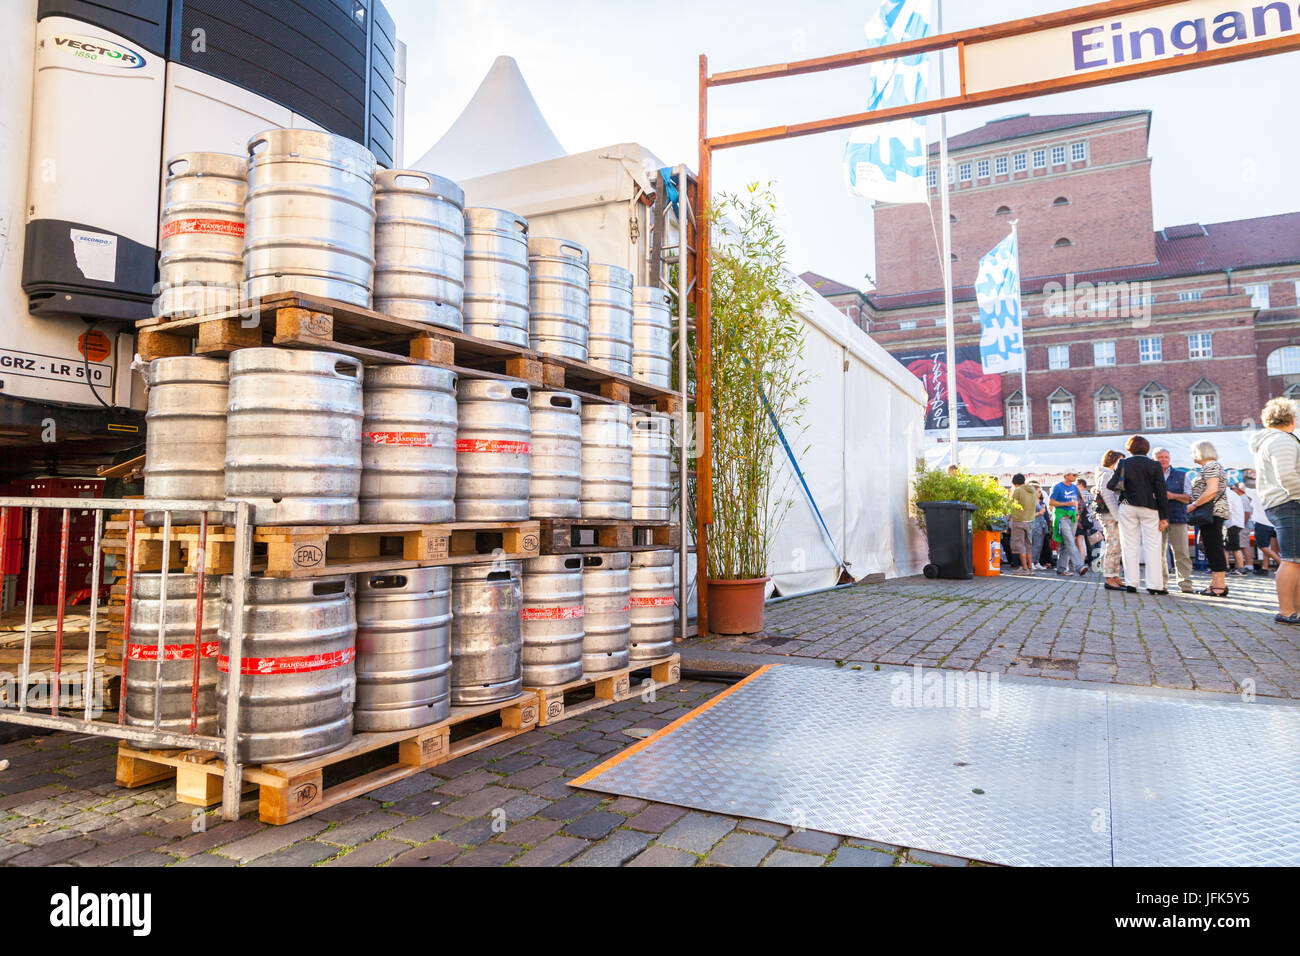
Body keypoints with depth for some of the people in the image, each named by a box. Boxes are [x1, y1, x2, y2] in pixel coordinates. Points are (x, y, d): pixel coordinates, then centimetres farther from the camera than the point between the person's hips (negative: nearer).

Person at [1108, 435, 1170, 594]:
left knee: (1129, 546, 6)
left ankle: (1131, 583, 5)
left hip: (1127, 507, 1)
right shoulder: (1154, 465, -2)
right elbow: (1161, 492, -3)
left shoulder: (1123, 463, -1)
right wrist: (1164, 517, -1)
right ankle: (1154, 585, 1)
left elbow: (1111, 485, -7)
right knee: (1152, 546, 4)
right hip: (1149, 508, -1)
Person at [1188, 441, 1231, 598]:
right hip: (1213, 514, 11)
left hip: (1212, 512, -11)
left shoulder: (1210, 466, -9)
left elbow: (1212, 490, -21)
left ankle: (1220, 586, -11)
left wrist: (1193, 505, -15)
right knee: (1212, 549, 10)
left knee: (1214, 548, -11)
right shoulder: (1210, 466, 22)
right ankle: (1215, 584, 13)